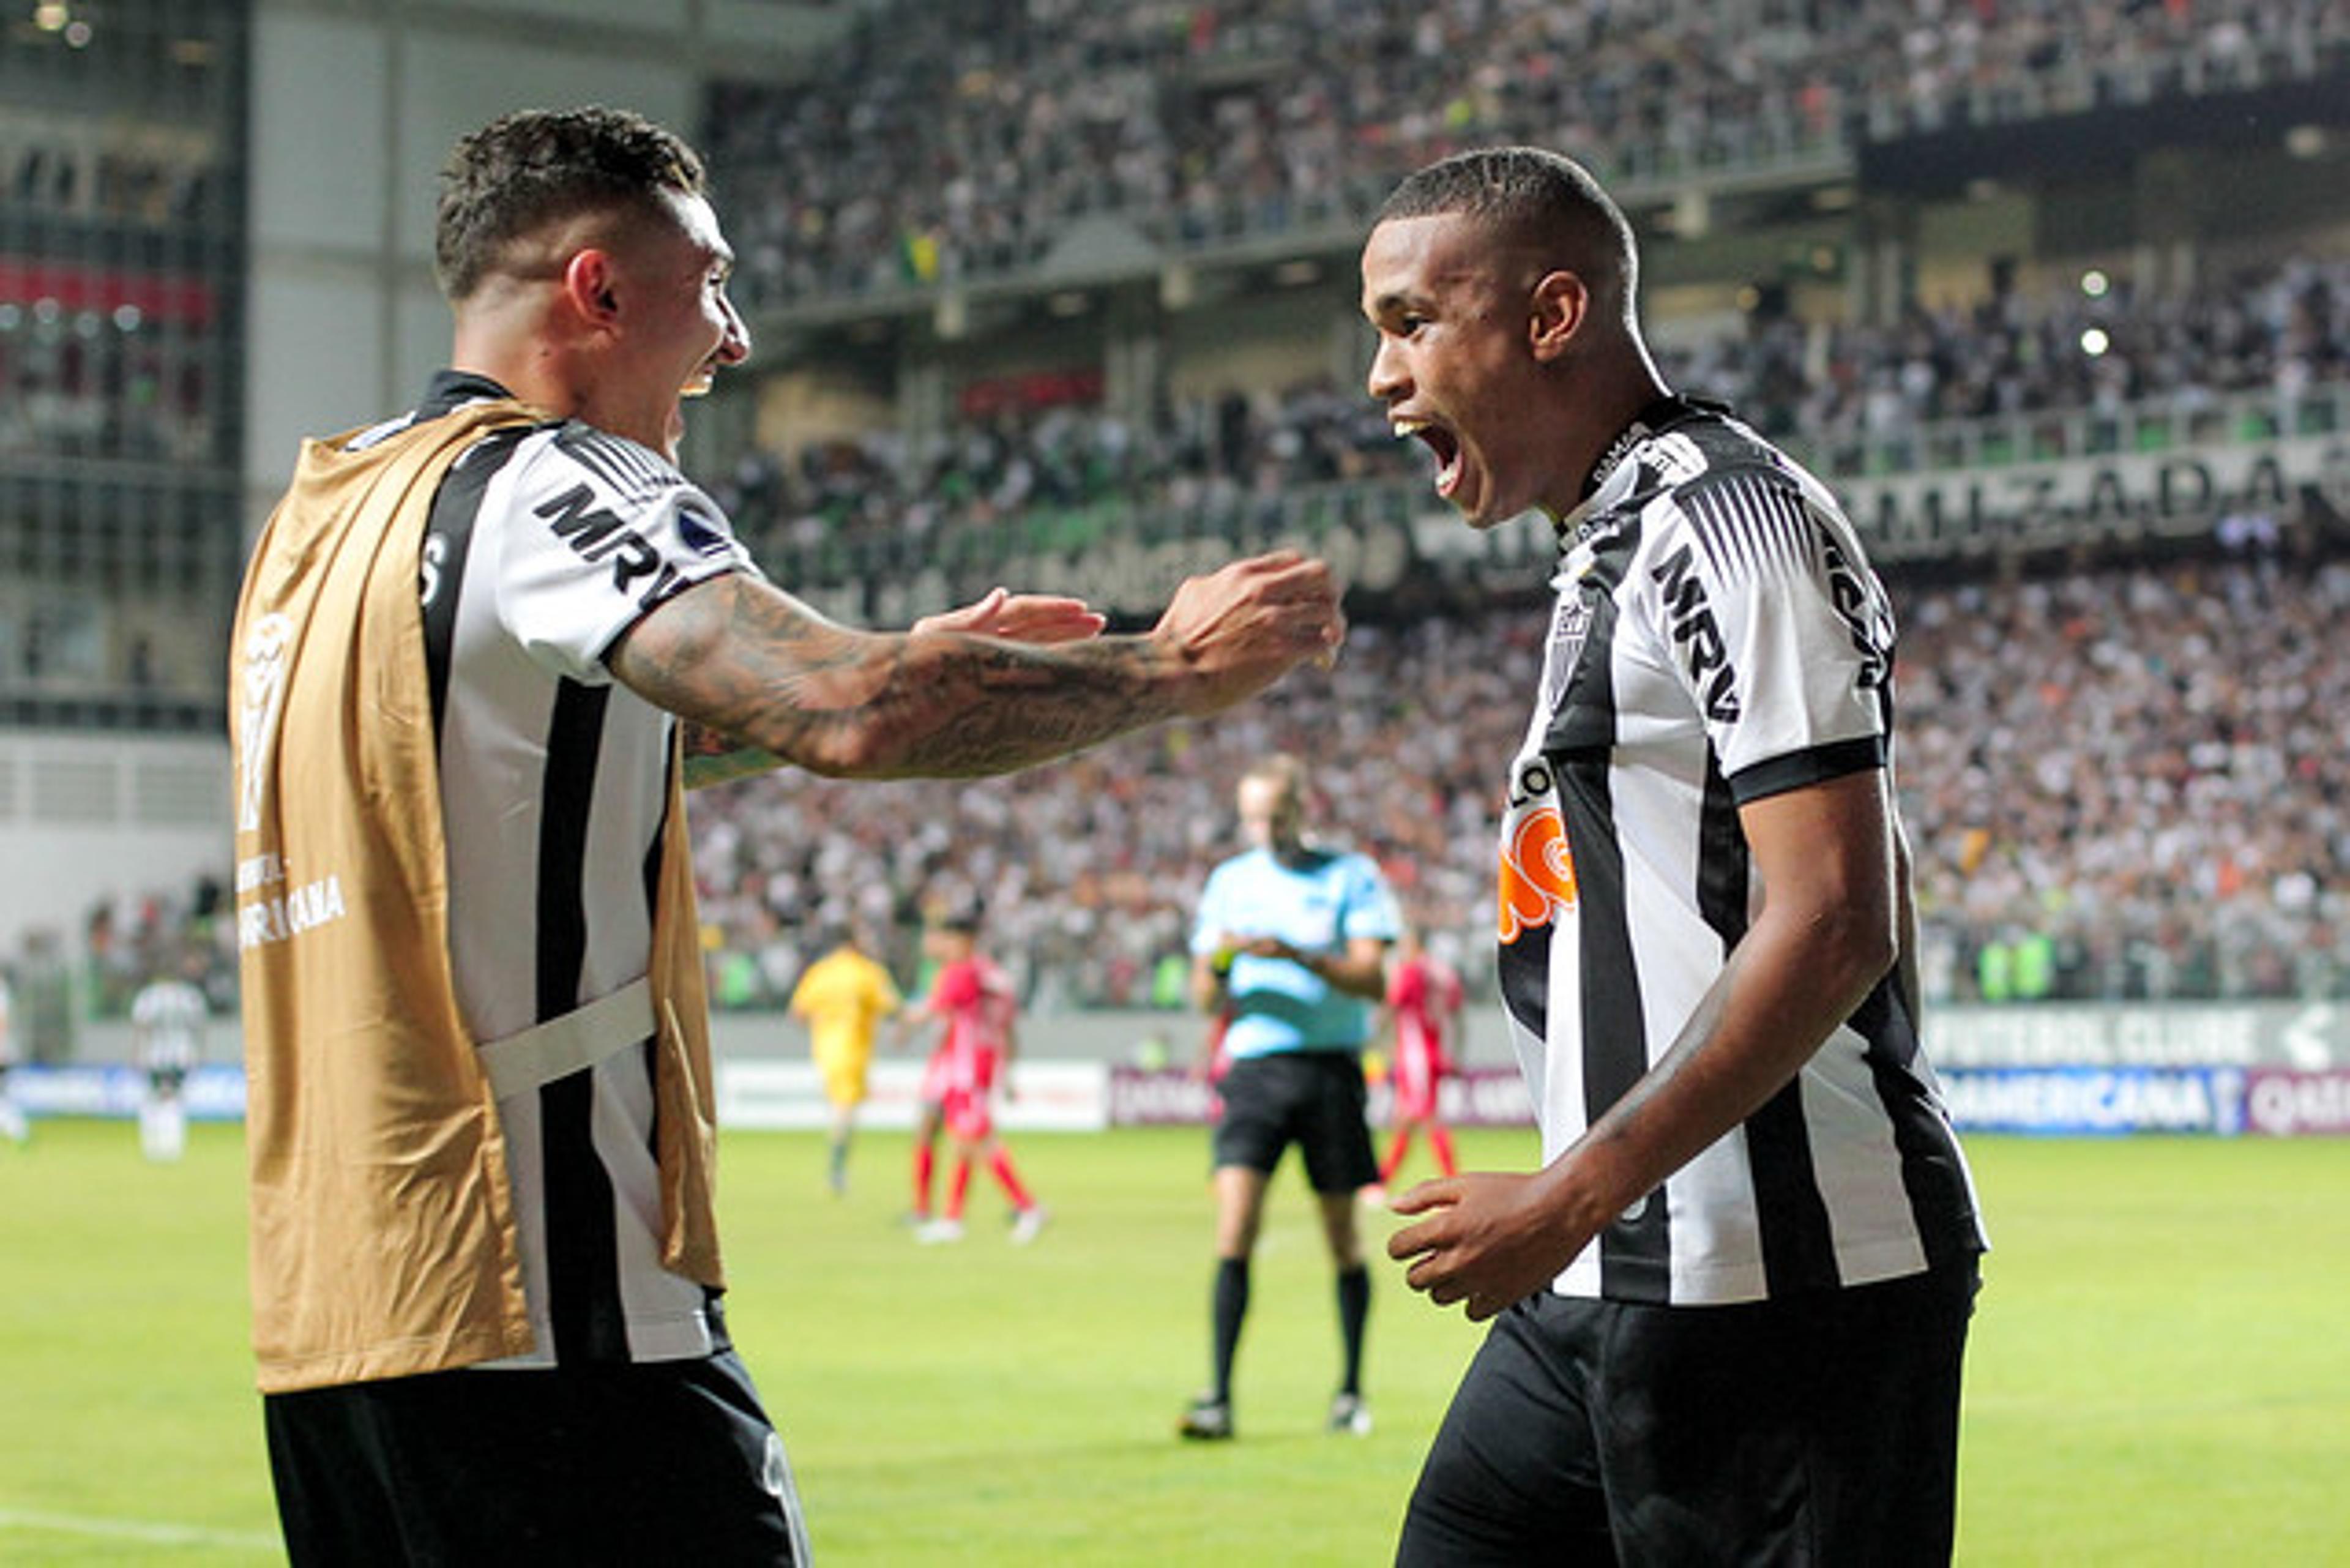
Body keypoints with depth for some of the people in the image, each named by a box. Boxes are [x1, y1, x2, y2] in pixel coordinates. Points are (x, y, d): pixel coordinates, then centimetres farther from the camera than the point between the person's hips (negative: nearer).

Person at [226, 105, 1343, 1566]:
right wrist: (1173, 664, -11)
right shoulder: (545, 486, -11)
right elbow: (852, 720, -25)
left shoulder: (322, 514, 16)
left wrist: (898, 666, 23)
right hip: (546, 1320, -9)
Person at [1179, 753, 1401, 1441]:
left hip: (1330, 1067, -1)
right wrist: (1217, 967, -10)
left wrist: (1296, 955, -20)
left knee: (1342, 1235, 5)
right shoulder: (1229, 882, 13)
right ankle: (1218, 1398, -14)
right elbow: (1207, 1001, 13)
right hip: (1253, 1066, 2)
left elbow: (1372, 978, -7)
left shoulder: (1350, 876, 3)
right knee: (1235, 1226, -12)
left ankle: (1351, 1391, 20)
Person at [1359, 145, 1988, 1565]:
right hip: (1605, 1285, 10)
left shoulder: (1729, 516, -11)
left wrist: (1574, 1195, -21)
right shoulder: (1616, 547, 19)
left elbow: (1834, 927, -20)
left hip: (1784, 1283, -10)